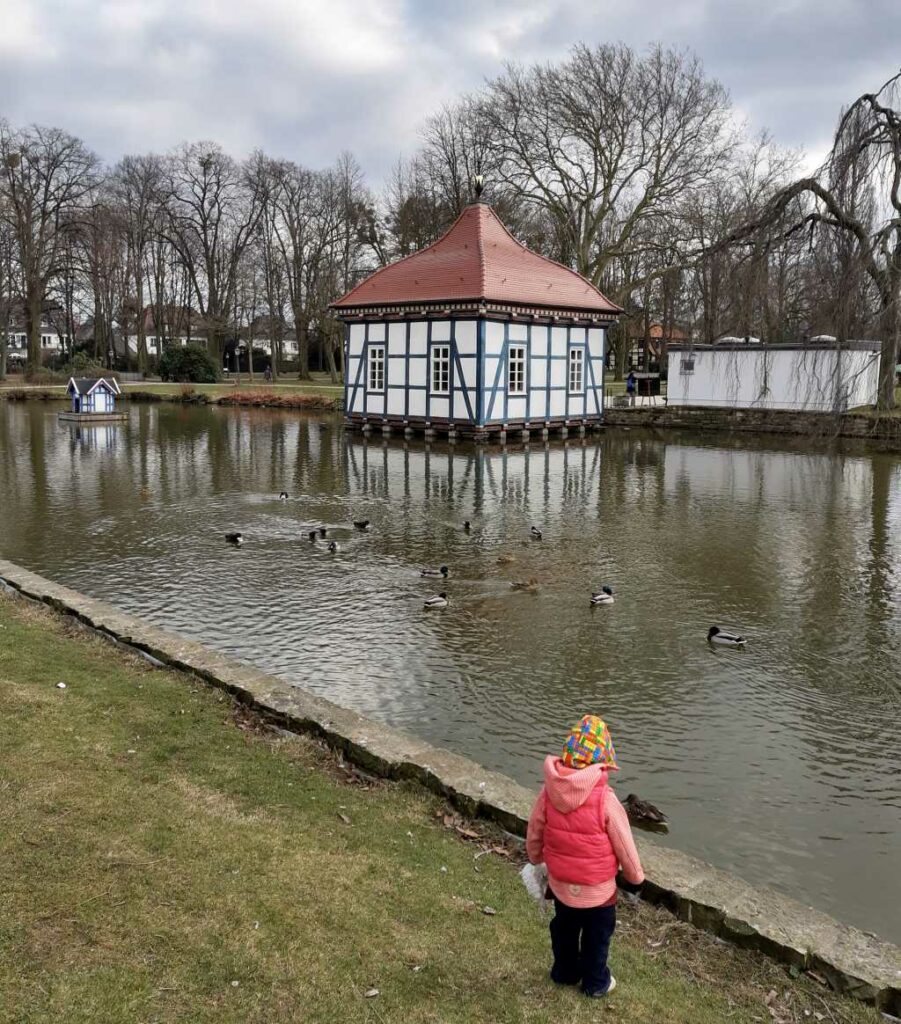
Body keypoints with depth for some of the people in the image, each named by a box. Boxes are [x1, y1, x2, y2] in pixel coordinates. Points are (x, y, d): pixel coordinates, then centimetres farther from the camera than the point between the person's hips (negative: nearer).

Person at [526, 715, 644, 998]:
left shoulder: (549, 791, -20)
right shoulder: (605, 800, -31)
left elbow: (534, 834, -4)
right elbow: (624, 847, -17)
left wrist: (536, 858, 18)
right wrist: (635, 875, 3)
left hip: (560, 885, 3)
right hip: (598, 890, -3)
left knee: (564, 930, 29)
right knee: (597, 938, 24)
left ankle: (565, 972, 50)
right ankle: (596, 983, 43)